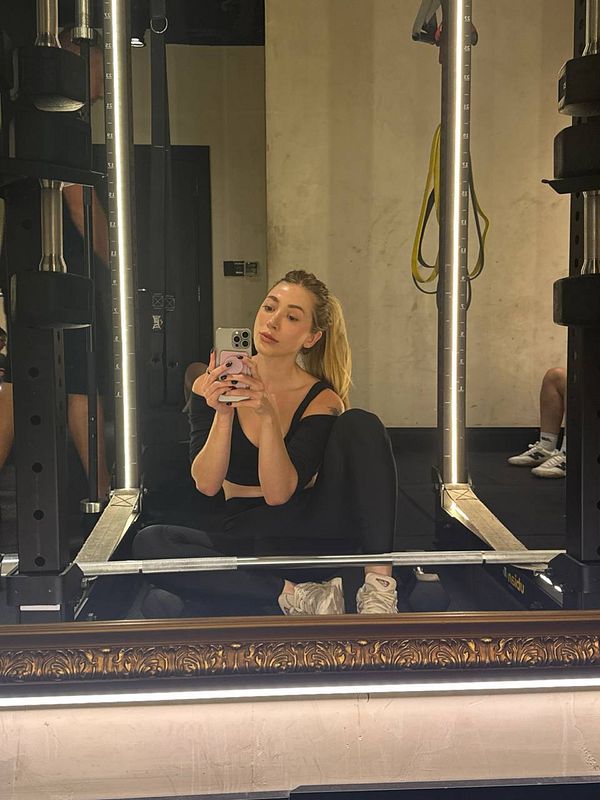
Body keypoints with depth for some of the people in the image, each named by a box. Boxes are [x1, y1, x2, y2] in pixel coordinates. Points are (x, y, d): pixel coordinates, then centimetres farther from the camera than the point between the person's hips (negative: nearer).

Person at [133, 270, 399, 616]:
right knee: (149, 542, -28)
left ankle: (379, 581, -26)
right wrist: (223, 414, -25)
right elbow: (206, 484, -10)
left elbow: (278, 493, -16)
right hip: (243, 539, 1)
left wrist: (268, 415, -29)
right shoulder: (212, 386, -1)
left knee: (360, 425, -21)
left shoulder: (321, 400, -5)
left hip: (308, 533, -1)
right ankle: (298, 597, -28)